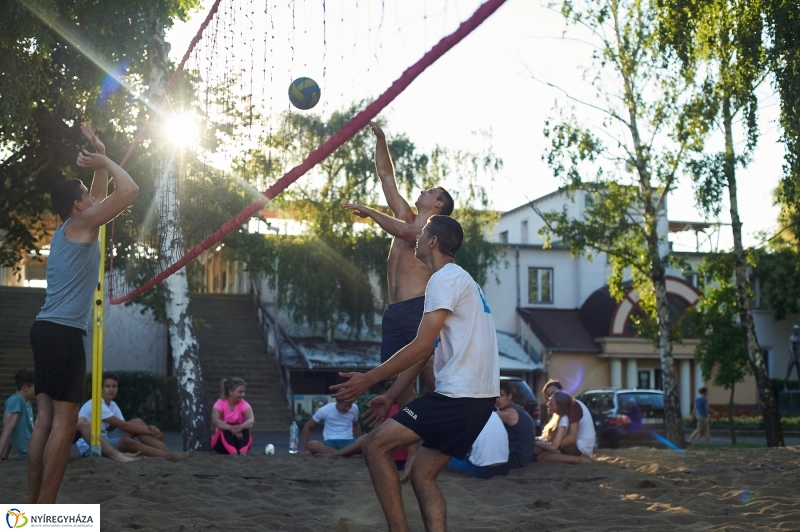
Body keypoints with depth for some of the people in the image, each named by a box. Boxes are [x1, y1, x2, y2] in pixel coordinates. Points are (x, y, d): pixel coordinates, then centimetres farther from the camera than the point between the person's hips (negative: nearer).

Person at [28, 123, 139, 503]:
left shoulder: (71, 229, 20)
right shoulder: (81, 224, -5)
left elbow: (102, 194, 34)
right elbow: (129, 191, -10)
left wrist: (101, 162, 30)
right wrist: (105, 161, 3)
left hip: (47, 329, 10)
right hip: (64, 332, -10)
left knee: (46, 417, 7)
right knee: (64, 421, -10)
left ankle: (33, 506, 7)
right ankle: (45, 513, -12)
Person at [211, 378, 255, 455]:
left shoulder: (244, 404, -9)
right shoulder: (220, 403, -12)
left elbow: (251, 421, -29)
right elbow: (215, 421, -33)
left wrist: (240, 427, -52)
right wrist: (231, 428, -48)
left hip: (241, 441, 1)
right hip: (222, 442, -1)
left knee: (244, 428, -28)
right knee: (227, 429, -32)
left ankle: (243, 454, -49)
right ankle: (234, 454, -52)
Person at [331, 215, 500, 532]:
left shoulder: (445, 279, -9)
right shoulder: (458, 280, 23)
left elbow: (420, 348, -15)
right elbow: (425, 351, 23)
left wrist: (369, 380, -11)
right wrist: (391, 396, 23)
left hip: (458, 396, -10)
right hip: (478, 397, 10)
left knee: (375, 445, -5)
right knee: (422, 474, 13)